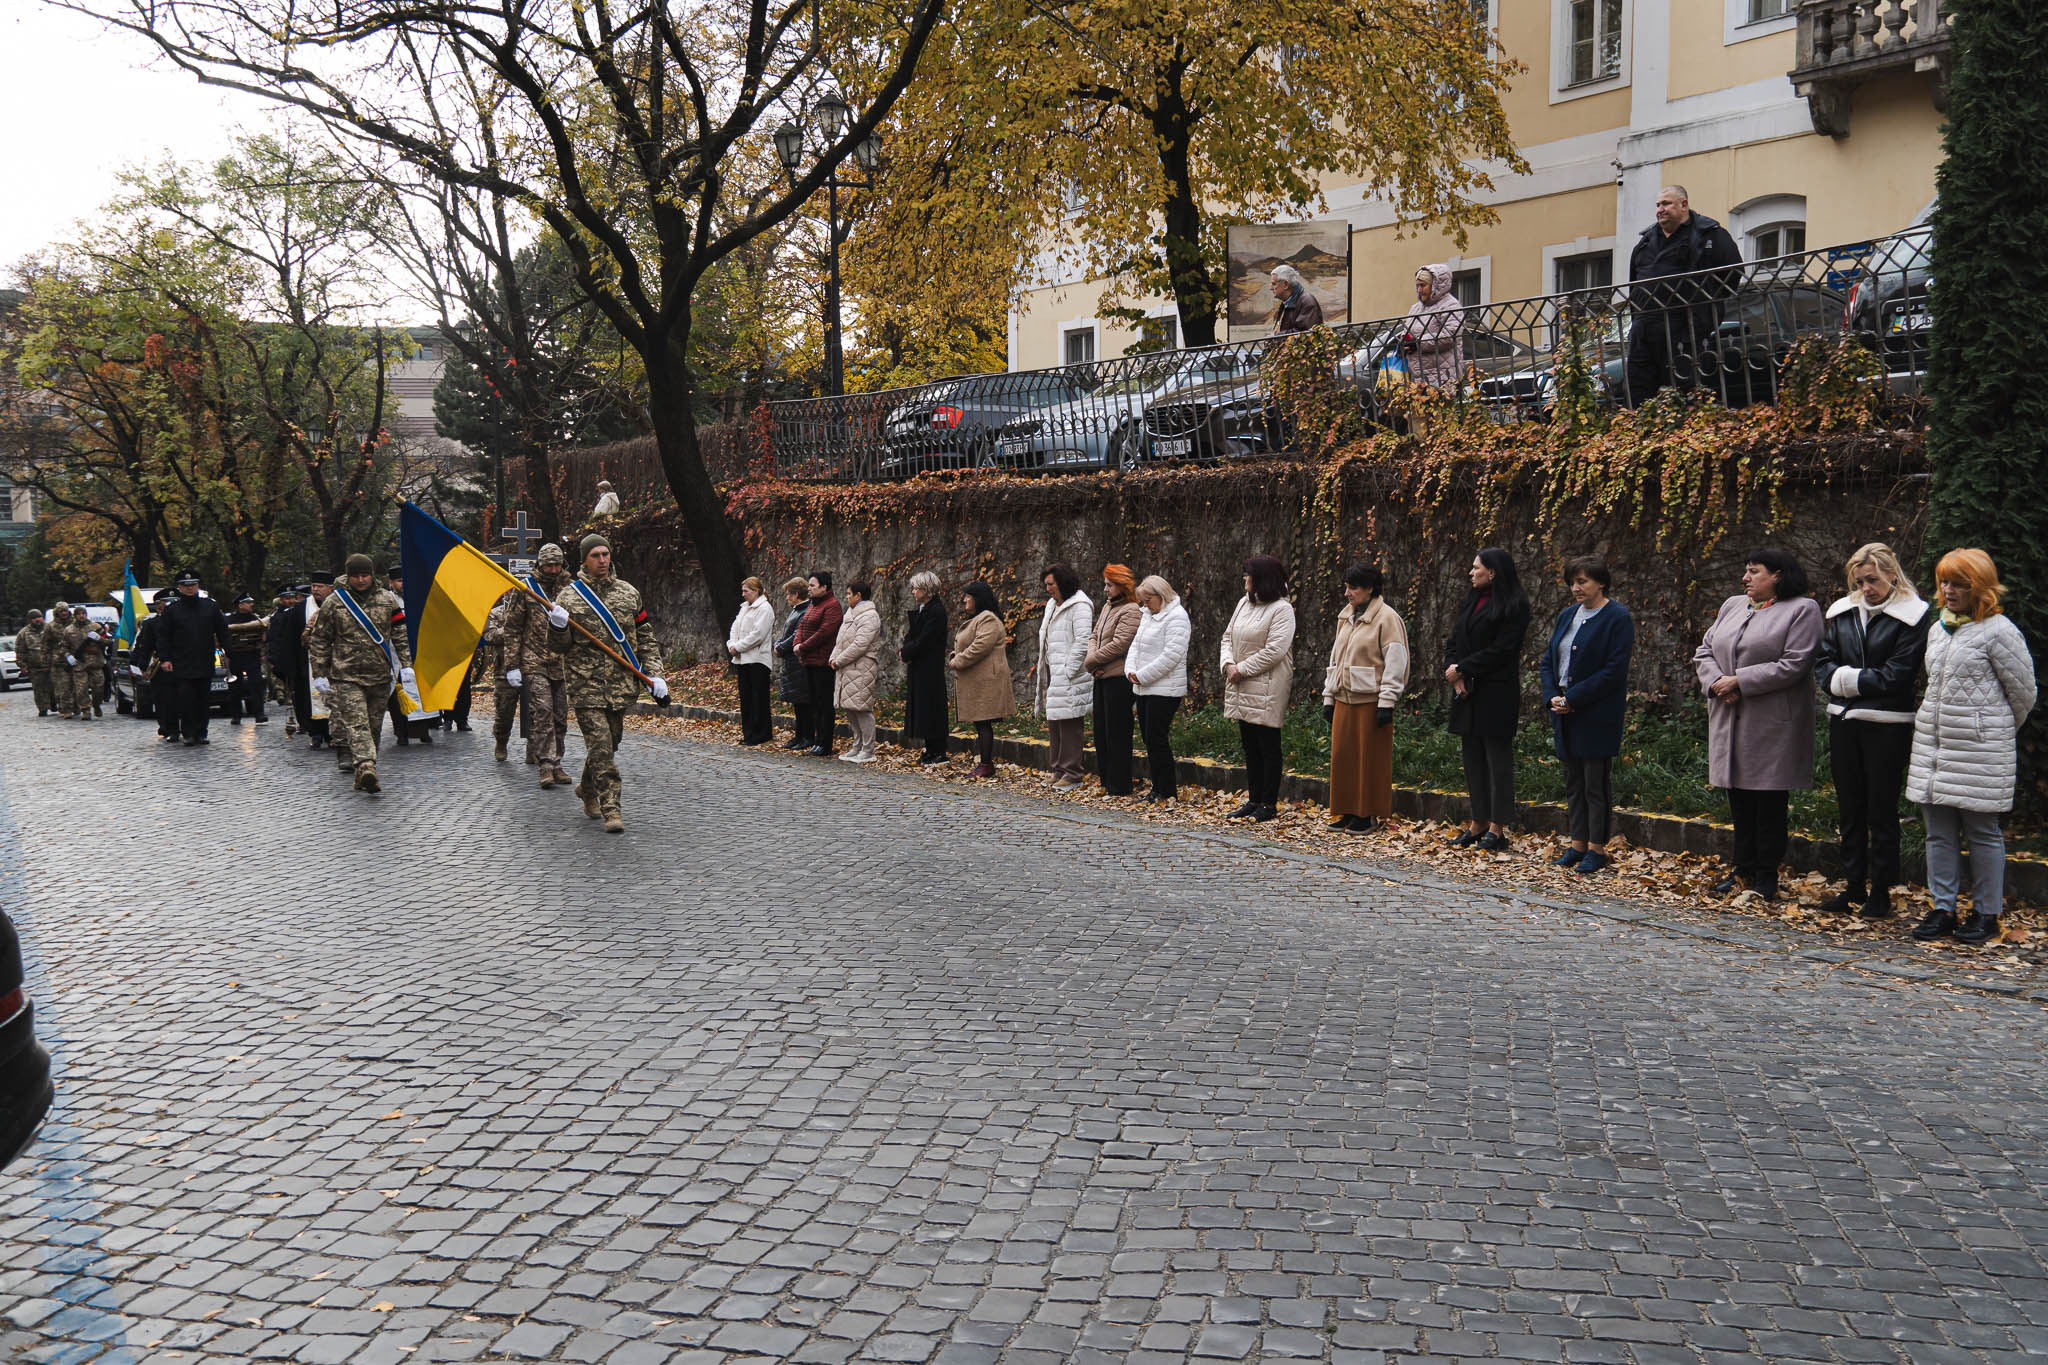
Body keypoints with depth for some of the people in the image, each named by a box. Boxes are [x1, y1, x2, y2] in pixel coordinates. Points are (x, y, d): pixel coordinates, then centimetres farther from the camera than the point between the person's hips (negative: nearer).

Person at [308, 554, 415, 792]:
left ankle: (364, 772, 16)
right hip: (347, 676, -3)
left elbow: (401, 635, 11)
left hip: (380, 676, 3)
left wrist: (406, 665, 2)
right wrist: (319, 674, 2)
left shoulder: (387, 600, 7)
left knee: (374, 725, 7)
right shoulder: (334, 603, 2)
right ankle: (366, 766, -32)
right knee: (356, 723, -17)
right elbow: (319, 640, 6)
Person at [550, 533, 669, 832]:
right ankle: (612, 810, -10)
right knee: (600, 745, -11)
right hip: (586, 685, -3)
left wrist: (655, 675, 6)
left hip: (621, 684, 4)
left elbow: (645, 638, 15)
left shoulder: (628, 593, 9)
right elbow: (560, 646, 4)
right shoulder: (568, 597, 0)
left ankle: (588, 789, 38)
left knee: (610, 742, 13)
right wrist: (558, 628, -19)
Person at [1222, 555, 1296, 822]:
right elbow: (1228, 636, 15)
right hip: (1242, 689, 8)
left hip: (1266, 689, -8)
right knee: (1249, 746, 13)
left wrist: (1242, 669, -15)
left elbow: (1274, 651, -19)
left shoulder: (1281, 609, -12)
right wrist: (1229, 664, -3)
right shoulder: (1244, 602, 13)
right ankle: (1254, 800, 21)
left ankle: (1269, 804, 6)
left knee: (1268, 746, 0)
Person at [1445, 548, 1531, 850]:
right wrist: (1453, 672, -5)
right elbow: (1453, 641, 13)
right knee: (1473, 757, 10)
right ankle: (1478, 823, 16)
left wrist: (1460, 668, -12)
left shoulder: (1514, 606, -9)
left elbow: (1500, 650, -15)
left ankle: (1497, 828, -1)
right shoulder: (1471, 602, 15)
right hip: (1467, 691, 8)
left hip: (1496, 694, -8)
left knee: (1497, 757, -4)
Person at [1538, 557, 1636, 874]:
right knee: (1573, 781, 11)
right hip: (1564, 714, 7)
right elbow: (1548, 662, 14)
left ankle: (1597, 848, 7)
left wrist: (1572, 698, -17)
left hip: (1597, 715, -7)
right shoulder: (1567, 616, 13)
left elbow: (1614, 671, -16)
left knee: (1596, 782, -1)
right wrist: (1552, 697, -3)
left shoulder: (1618, 618, -9)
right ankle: (1577, 845, 19)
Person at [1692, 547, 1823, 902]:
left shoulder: (1802, 610, -4)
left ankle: (1766, 877, 8)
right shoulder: (1732, 606, 17)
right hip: (1729, 721, 6)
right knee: (1739, 799, 10)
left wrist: (1739, 681, -16)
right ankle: (1745, 869, 20)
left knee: (1770, 802, 0)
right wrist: (1716, 682, -7)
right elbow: (1705, 651, 14)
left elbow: (1794, 664, -15)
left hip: (1773, 724, -6)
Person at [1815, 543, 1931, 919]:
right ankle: (1853, 887, 20)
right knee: (1849, 808, 11)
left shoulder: (1912, 615, -7)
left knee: (1882, 810, 1)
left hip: (1888, 725, -5)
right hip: (1844, 720, 5)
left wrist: (1849, 679, -10)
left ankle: (1881, 892, 10)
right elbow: (1822, 662, 8)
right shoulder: (1842, 612, 10)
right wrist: (1838, 681, -12)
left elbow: (1897, 675, -13)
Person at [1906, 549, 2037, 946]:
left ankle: (1987, 915, 9)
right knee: (1939, 832, 7)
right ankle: (1942, 910, 13)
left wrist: (1996, 733, 11)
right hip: (1932, 744, 7)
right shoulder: (1938, 629, 13)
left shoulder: (1998, 631, -8)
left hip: (1980, 750, -7)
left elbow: (2024, 694, -2)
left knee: (1982, 831, 1)